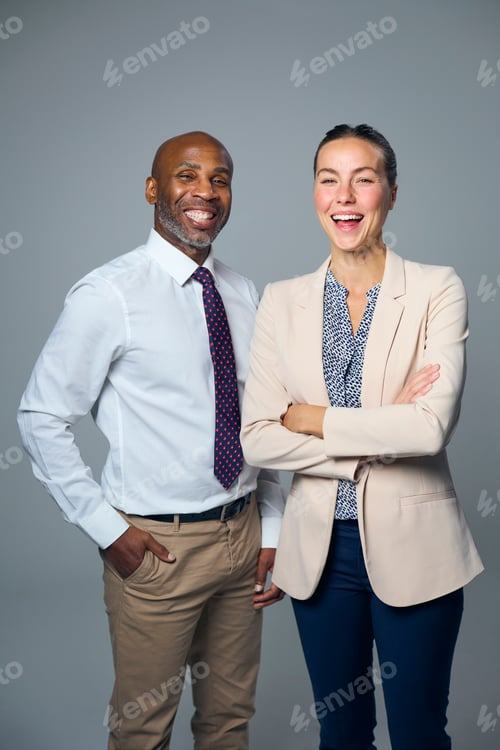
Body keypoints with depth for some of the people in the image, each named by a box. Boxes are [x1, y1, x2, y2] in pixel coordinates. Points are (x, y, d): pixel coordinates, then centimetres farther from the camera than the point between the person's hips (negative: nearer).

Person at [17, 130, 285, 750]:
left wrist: (272, 530, 7)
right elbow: (41, 418, -9)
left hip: (242, 533, 5)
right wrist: (108, 529, -11)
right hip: (157, 545, -5)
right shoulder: (108, 295, -12)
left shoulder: (243, 294, 5)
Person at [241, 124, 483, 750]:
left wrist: (314, 420, -13)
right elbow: (255, 439, -7)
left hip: (412, 547, -2)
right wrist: (377, 438, -15)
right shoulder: (282, 301, 1)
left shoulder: (437, 289, -7)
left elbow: (432, 426, -20)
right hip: (318, 547, 3)